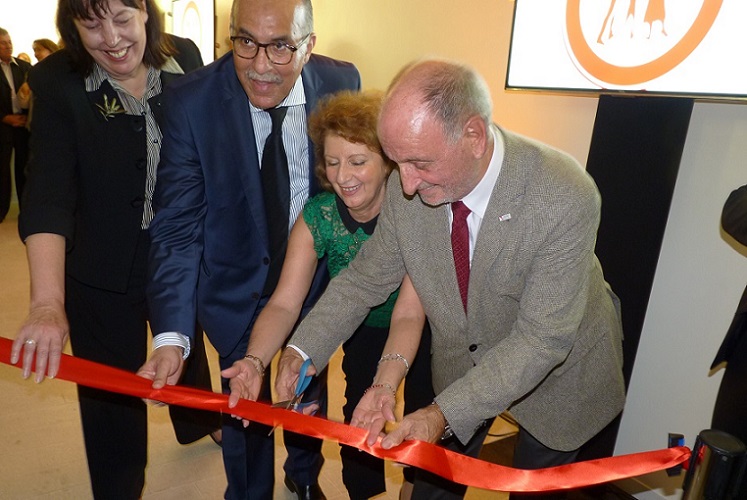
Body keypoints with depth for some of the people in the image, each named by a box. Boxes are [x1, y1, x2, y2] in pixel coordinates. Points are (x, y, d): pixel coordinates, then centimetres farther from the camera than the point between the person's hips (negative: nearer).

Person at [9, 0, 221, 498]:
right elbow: (48, 195, -26)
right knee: (111, 394, 10)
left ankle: (199, 420, 58)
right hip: (102, 274, -3)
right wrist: (48, 303, -37)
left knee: (186, 346, 27)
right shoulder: (57, 83, -16)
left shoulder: (184, 57, -8)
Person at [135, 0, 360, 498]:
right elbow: (177, 227, -21)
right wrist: (171, 336, -31)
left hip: (316, 275, 3)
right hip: (237, 285, -2)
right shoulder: (191, 101, -21)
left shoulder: (343, 83, -15)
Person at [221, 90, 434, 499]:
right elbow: (284, 303, -26)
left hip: (424, 330, -1)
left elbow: (409, 315, -36)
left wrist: (386, 385, -52)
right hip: (365, 331, 2)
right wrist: (254, 362, -44)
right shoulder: (317, 216, -22)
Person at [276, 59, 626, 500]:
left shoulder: (566, 198, -35)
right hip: (461, 361, 3)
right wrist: (301, 350, -19)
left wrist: (443, 414, -36)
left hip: (556, 369, -2)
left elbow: (542, 338, -31)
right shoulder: (407, 188, -22)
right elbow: (366, 278, -9)